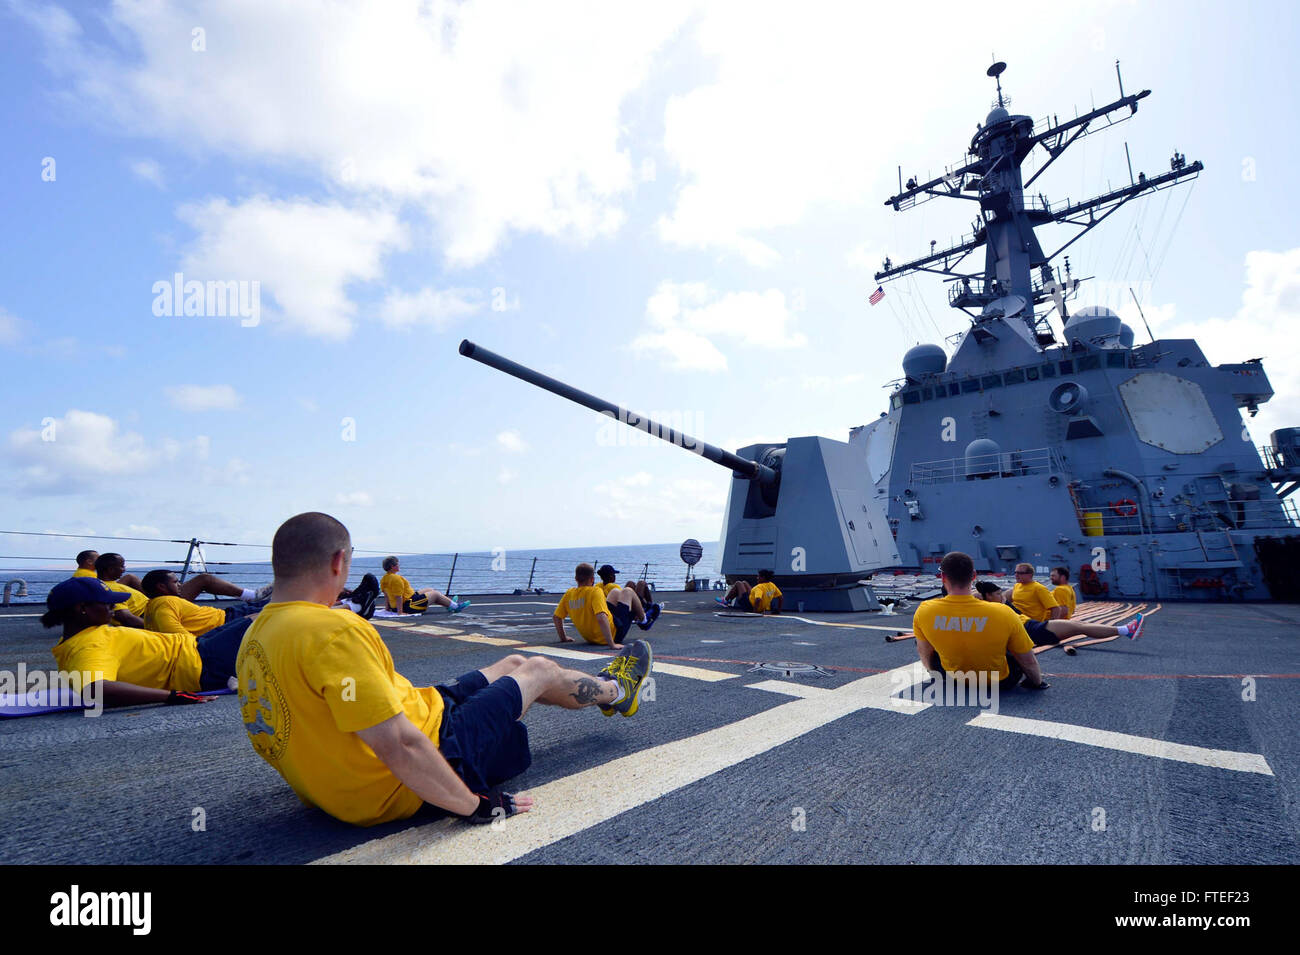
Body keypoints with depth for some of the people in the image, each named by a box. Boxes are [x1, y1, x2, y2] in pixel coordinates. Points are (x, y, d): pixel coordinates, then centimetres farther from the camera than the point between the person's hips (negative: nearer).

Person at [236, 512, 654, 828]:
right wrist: (475, 805, -22)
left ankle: (609, 690, 47)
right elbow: (400, 746, -34)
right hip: (404, 790, -9)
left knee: (513, 664, 21)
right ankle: (615, 691, 41)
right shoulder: (333, 631, -32)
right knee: (540, 670, 8)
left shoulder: (256, 634, 0)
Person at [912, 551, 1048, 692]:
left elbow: (923, 653, -2)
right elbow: (1029, 662, -13)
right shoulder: (1003, 613, -27)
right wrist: (1037, 682, 9)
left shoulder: (924, 612, -21)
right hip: (999, 684, -1)